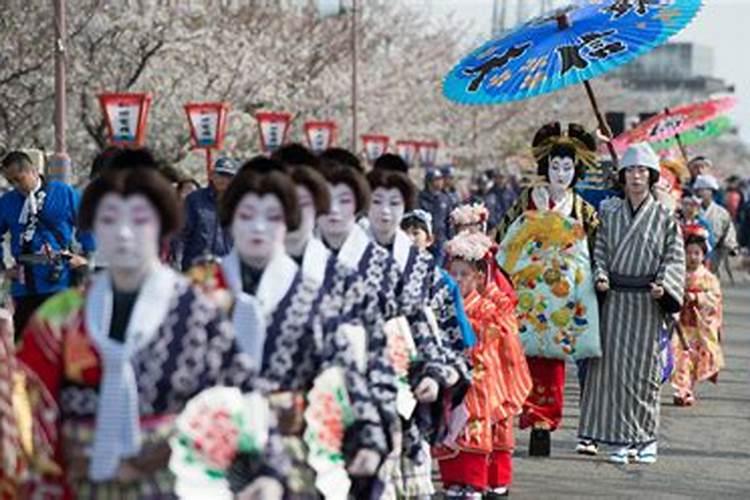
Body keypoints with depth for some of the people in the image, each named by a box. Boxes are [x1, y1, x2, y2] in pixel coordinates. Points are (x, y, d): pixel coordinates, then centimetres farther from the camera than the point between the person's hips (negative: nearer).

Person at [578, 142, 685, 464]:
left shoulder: (664, 217, 3)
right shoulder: (610, 212, 9)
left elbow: (674, 257, 1)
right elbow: (600, 250, 9)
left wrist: (663, 285, -14)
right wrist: (600, 276, -8)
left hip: (646, 301, -2)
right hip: (614, 299, 2)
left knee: (644, 367, 0)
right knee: (613, 365, -1)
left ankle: (646, 439, 8)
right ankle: (622, 439, 4)